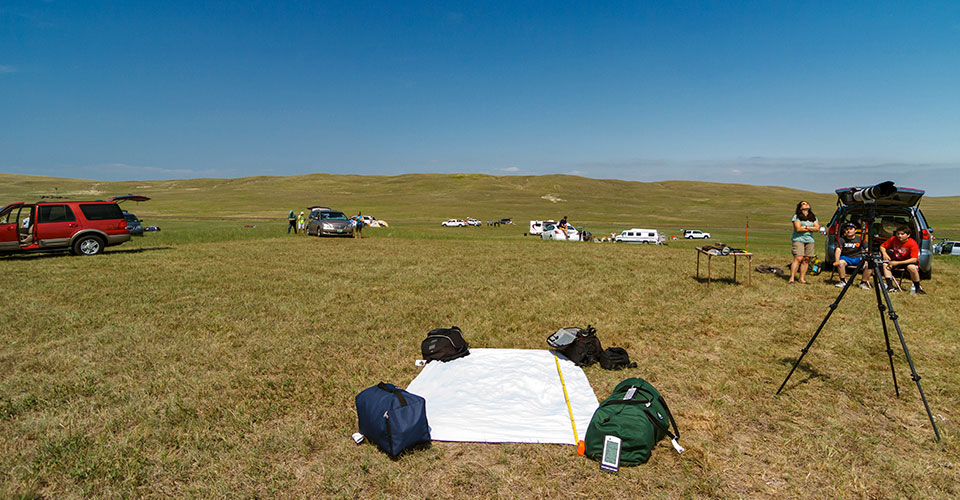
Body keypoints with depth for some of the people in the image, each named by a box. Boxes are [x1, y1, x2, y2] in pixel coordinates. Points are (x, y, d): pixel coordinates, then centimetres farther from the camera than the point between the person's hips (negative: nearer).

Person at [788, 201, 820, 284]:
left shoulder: (814, 217, 17)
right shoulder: (796, 216, 1)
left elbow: (817, 228, 3)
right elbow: (798, 229, -10)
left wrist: (805, 227, -9)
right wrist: (810, 229, -1)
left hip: (810, 240, 5)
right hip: (798, 239, -5)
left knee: (806, 260, 0)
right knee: (798, 259, -15)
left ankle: (802, 279, 4)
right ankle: (791, 278, -15)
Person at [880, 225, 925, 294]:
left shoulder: (913, 244, -21)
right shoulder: (893, 239, -10)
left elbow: (914, 259, -27)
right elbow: (882, 246, 3)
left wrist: (897, 263, -34)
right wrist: (884, 253, -20)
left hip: (908, 261, -4)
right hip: (896, 259, 4)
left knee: (912, 267, -35)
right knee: (885, 264, -22)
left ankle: (917, 288, -14)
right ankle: (890, 285, -21)